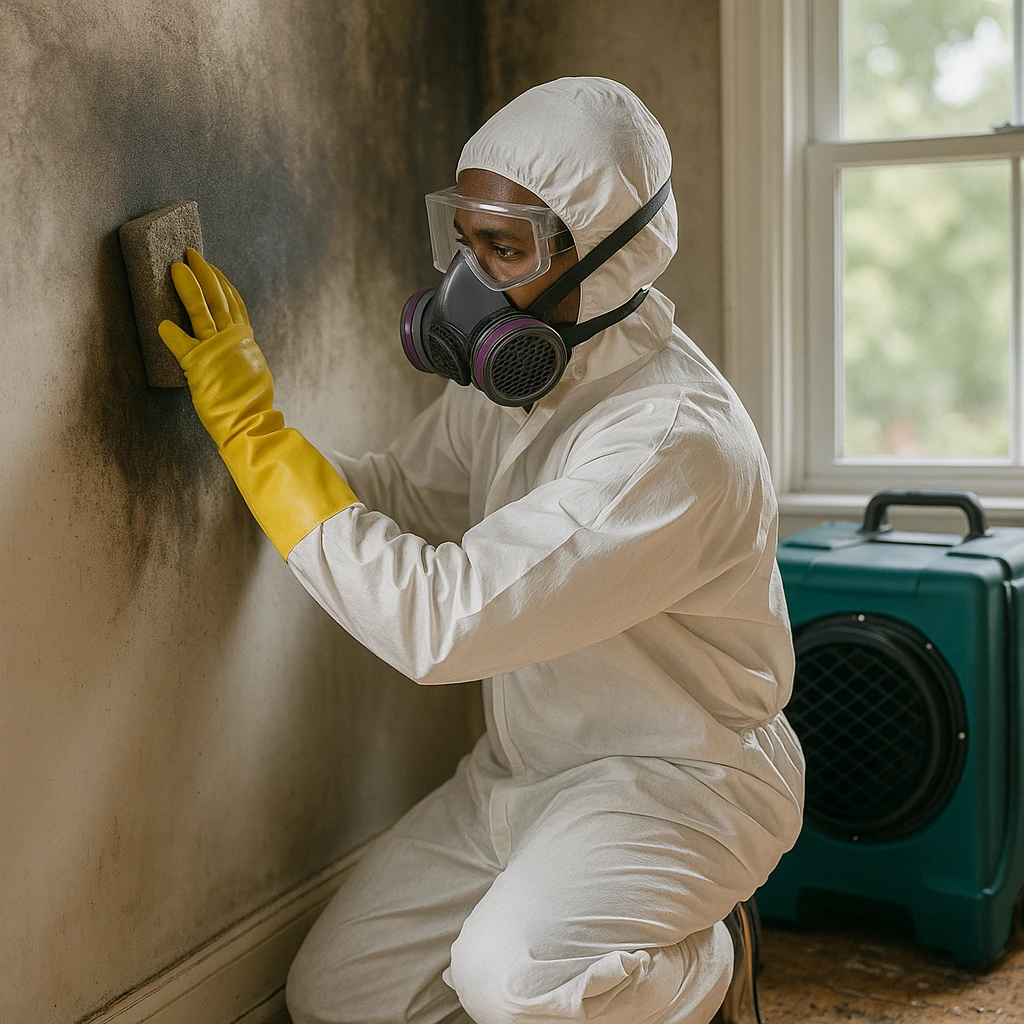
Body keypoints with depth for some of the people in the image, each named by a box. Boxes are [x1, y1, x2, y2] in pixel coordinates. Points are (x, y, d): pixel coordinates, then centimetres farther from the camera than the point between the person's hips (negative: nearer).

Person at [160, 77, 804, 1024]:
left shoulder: (675, 439, -30)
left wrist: (255, 427, -29)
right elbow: (392, 499, 8)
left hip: (681, 775, -7)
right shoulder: (509, 377, -2)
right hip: (523, 768, 8)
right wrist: (243, 422, -9)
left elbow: (438, 619, -34)